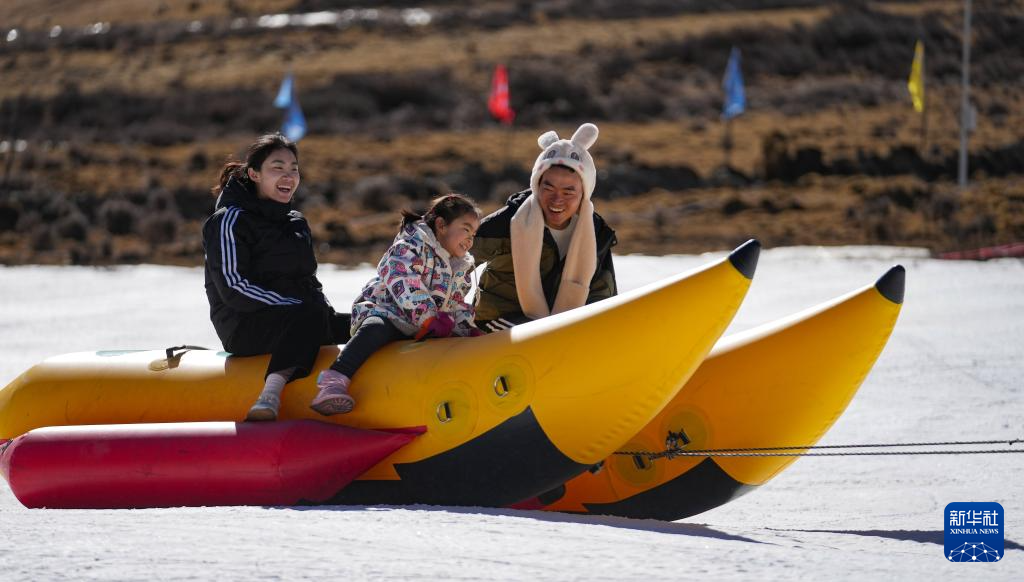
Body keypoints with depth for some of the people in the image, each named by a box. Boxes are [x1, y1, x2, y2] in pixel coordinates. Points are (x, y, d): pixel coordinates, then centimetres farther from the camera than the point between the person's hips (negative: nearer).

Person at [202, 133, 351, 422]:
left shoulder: (296, 223, 20)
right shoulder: (231, 221, -6)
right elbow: (233, 288, -15)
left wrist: (324, 310, 4)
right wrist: (296, 305, -19)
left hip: (296, 321, 8)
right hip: (243, 327, -8)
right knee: (311, 316, -35)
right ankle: (271, 396, -49)